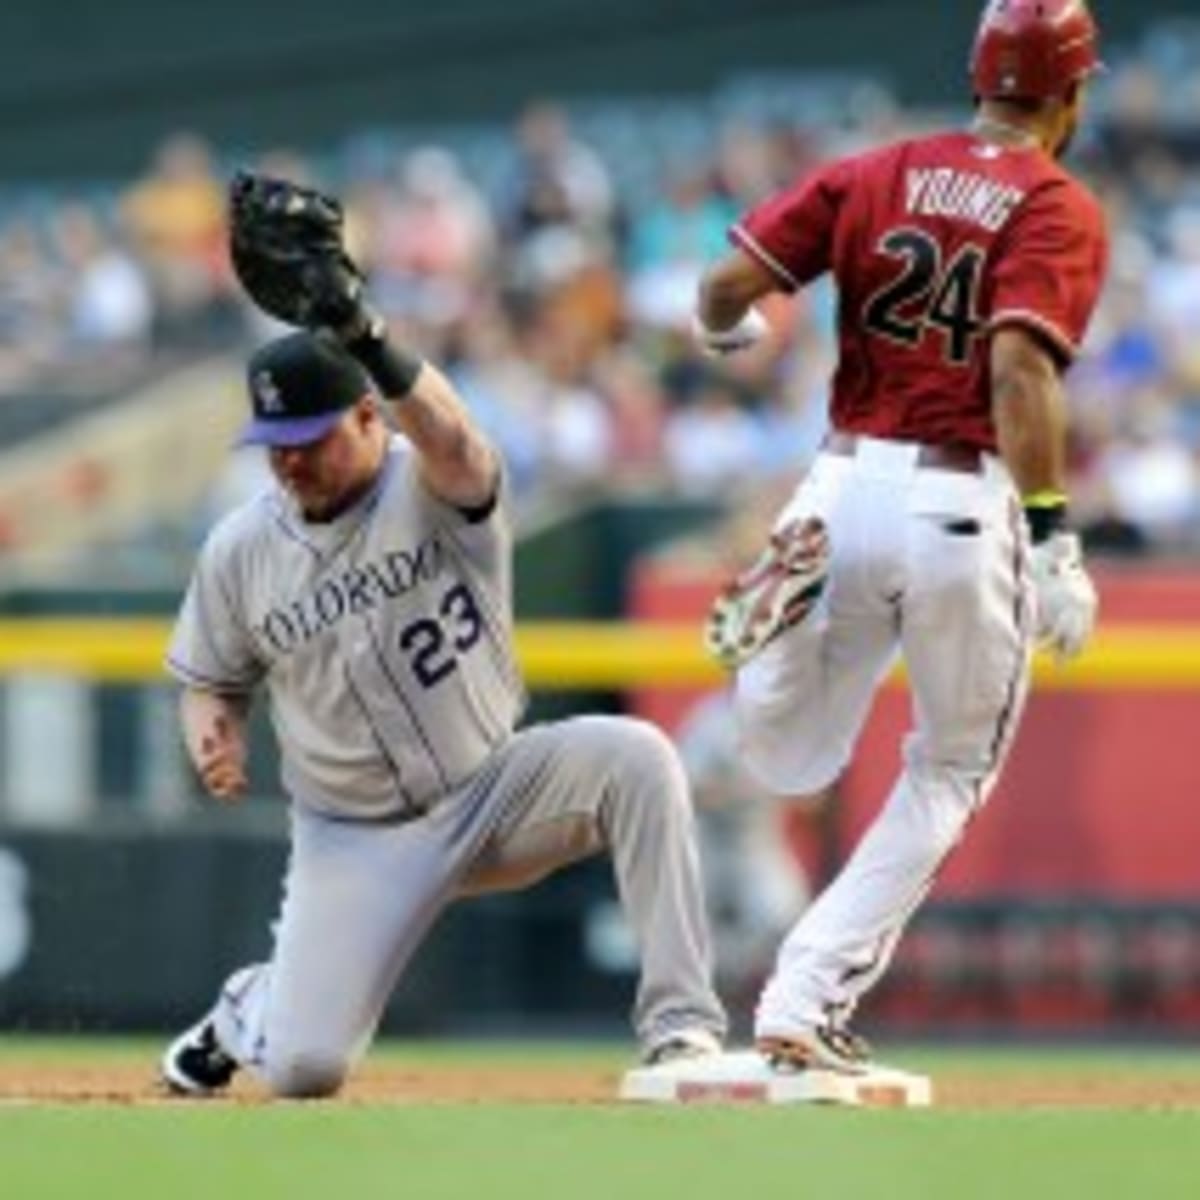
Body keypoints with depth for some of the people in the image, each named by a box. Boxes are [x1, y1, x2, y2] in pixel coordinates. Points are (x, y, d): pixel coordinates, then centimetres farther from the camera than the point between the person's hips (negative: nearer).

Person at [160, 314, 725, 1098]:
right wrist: (216, 741, -13)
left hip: (496, 789, -1)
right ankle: (252, 1006, 28)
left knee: (635, 758, -31)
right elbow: (212, 683, 12)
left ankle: (680, 1028, -28)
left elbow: (453, 444, -38)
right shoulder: (239, 550, -2)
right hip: (357, 840, 1)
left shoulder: (433, 487, -12)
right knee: (302, 1069, -12)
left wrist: (368, 341, -56)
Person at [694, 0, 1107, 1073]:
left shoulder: (875, 177, 9)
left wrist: (726, 336, 27)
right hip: (967, 505, -3)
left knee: (790, 763, 20)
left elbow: (727, 282, 3)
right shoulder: (1061, 213, -3)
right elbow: (1020, 367, -18)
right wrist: (1050, 541, -21)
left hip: (846, 488, 3)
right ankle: (807, 1005, 3)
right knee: (950, 775, 17)